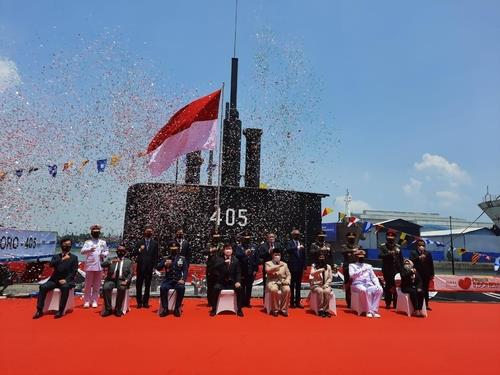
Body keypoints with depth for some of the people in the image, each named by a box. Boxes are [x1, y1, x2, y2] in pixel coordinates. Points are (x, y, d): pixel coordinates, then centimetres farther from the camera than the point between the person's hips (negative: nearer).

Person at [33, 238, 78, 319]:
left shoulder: (74, 257, 6)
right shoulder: (56, 256, 15)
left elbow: (74, 271, -2)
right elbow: (51, 264, -7)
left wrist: (66, 280, -16)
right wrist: (62, 259, -18)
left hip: (67, 280, -3)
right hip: (55, 280, 3)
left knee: (65, 287, -36)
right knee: (43, 287, -23)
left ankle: (60, 311, -31)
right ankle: (40, 310, -16)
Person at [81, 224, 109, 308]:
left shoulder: (103, 242, 13)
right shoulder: (88, 242, 5)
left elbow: (106, 251, 17)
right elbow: (82, 251, -8)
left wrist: (104, 254, -6)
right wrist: (89, 249, -28)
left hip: (99, 266, 2)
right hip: (90, 266, -2)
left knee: (97, 285, 5)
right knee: (88, 284, 0)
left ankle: (94, 301, 12)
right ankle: (87, 301, 9)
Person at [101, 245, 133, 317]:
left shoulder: (128, 262, 15)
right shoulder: (111, 259, 18)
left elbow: (130, 274, 7)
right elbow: (102, 265, 0)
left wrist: (126, 281, -12)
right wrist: (112, 261, -18)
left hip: (122, 280, -1)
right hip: (111, 280, 2)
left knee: (122, 289, -33)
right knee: (105, 288, -29)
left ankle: (118, 309, -20)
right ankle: (108, 309, -16)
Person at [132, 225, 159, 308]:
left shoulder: (155, 243, 7)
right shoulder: (139, 242, 8)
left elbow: (156, 255, 6)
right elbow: (134, 254, 3)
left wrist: (154, 266, 0)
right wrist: (139, 250, -16)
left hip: (150, 267, 0)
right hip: (140, 267, 0)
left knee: (147, 285, 4)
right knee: (139, 284, 3)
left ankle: (145, 302, 12)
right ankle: (139, 302, 12)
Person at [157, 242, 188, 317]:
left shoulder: (182, 258, 8)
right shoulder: (165, 258, 10)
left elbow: (185, 270, 2)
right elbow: (158, 268, 2)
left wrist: (183, 279, -17)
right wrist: (164, 264, -19)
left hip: (178, 280, -1)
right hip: (168, 280, 1)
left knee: (181, 288, -33)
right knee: (163, 287, -31)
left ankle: (177, 308, -17)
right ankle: (165, 308, -16)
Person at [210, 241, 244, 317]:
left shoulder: (235, 260, 7)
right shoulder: (219, 259, 3)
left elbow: (238, 272, 4)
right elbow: (215, 267, -16)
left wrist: (238, 281, -13)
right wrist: (224, 262, -27)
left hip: (232, 282, 1)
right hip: (221, 282, -1)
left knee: (240, 288, -26)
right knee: (216, 288, -31)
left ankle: (239, 309, -11)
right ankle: (214, 309, -16)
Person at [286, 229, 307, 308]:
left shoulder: (301, 243, 13)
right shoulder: (290, 243, -1)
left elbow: (304, 255, 14)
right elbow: (288, 250, -21)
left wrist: (304, 265, 9)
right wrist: (297, 247, -29)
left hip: (300, 267, 5)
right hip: (293, 267, -5)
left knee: (298, 285, 9)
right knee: (292, 285, -1)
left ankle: (297, 302, 15)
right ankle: (291, 302, 5)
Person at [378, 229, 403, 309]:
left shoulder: (397, 247, 10)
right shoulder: (383, 246, 1)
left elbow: (401, 259, 13)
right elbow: (380, 255, -14)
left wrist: (401, 269, 7)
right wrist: (389, 253, -27)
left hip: (396, 270, 2)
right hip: (387, 270, -2)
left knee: (396, 286, -1)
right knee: (388, 286, 1)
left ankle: (396, 303, 10)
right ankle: (388, 303, 9)